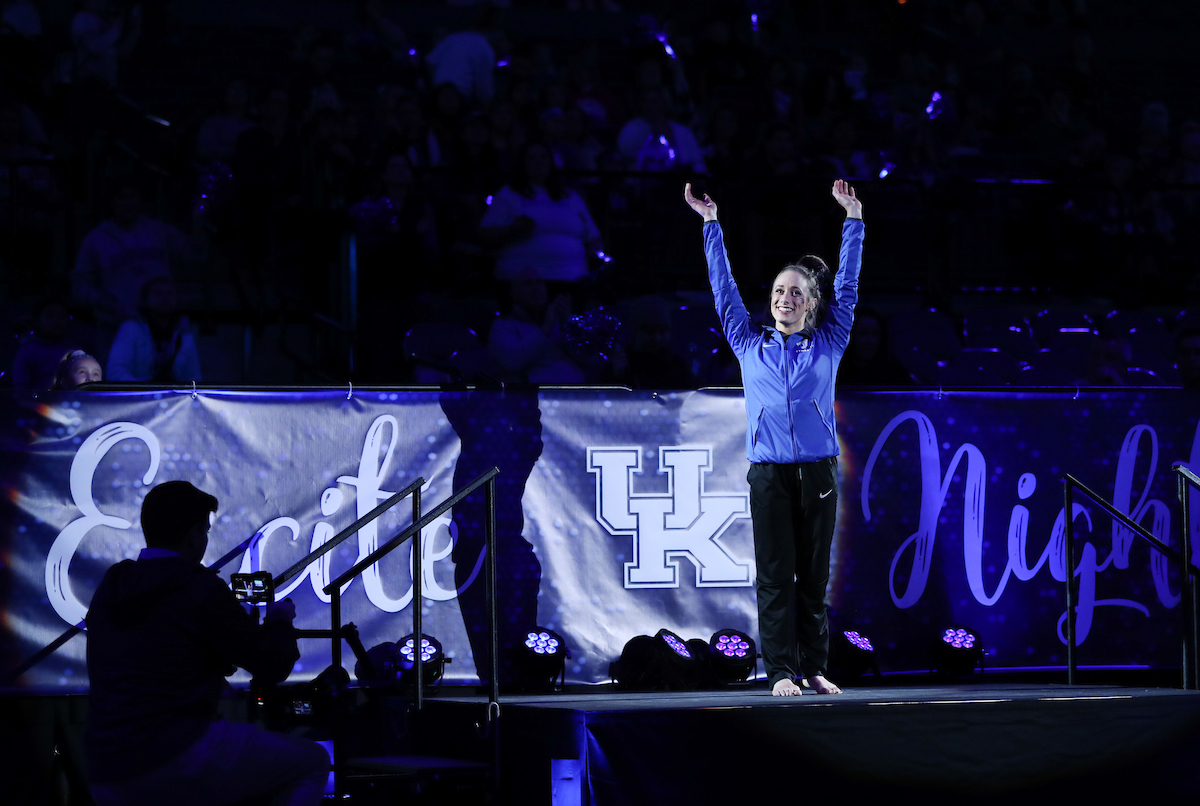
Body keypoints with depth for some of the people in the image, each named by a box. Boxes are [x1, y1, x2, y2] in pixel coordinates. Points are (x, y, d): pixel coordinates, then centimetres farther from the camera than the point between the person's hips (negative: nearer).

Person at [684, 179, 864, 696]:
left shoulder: (828, 345, 10)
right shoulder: (750, 347, 11)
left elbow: (847, 286, 11)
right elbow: (723, 289, 14)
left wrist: (852, 219, 11)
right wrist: (711, 223, 15)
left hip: (817, 474, 0)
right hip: (769, 475, 0)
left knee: (814, 576, 3)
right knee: (775, 576, -3)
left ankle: (815, 669, 8)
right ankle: (781, 672, -4)